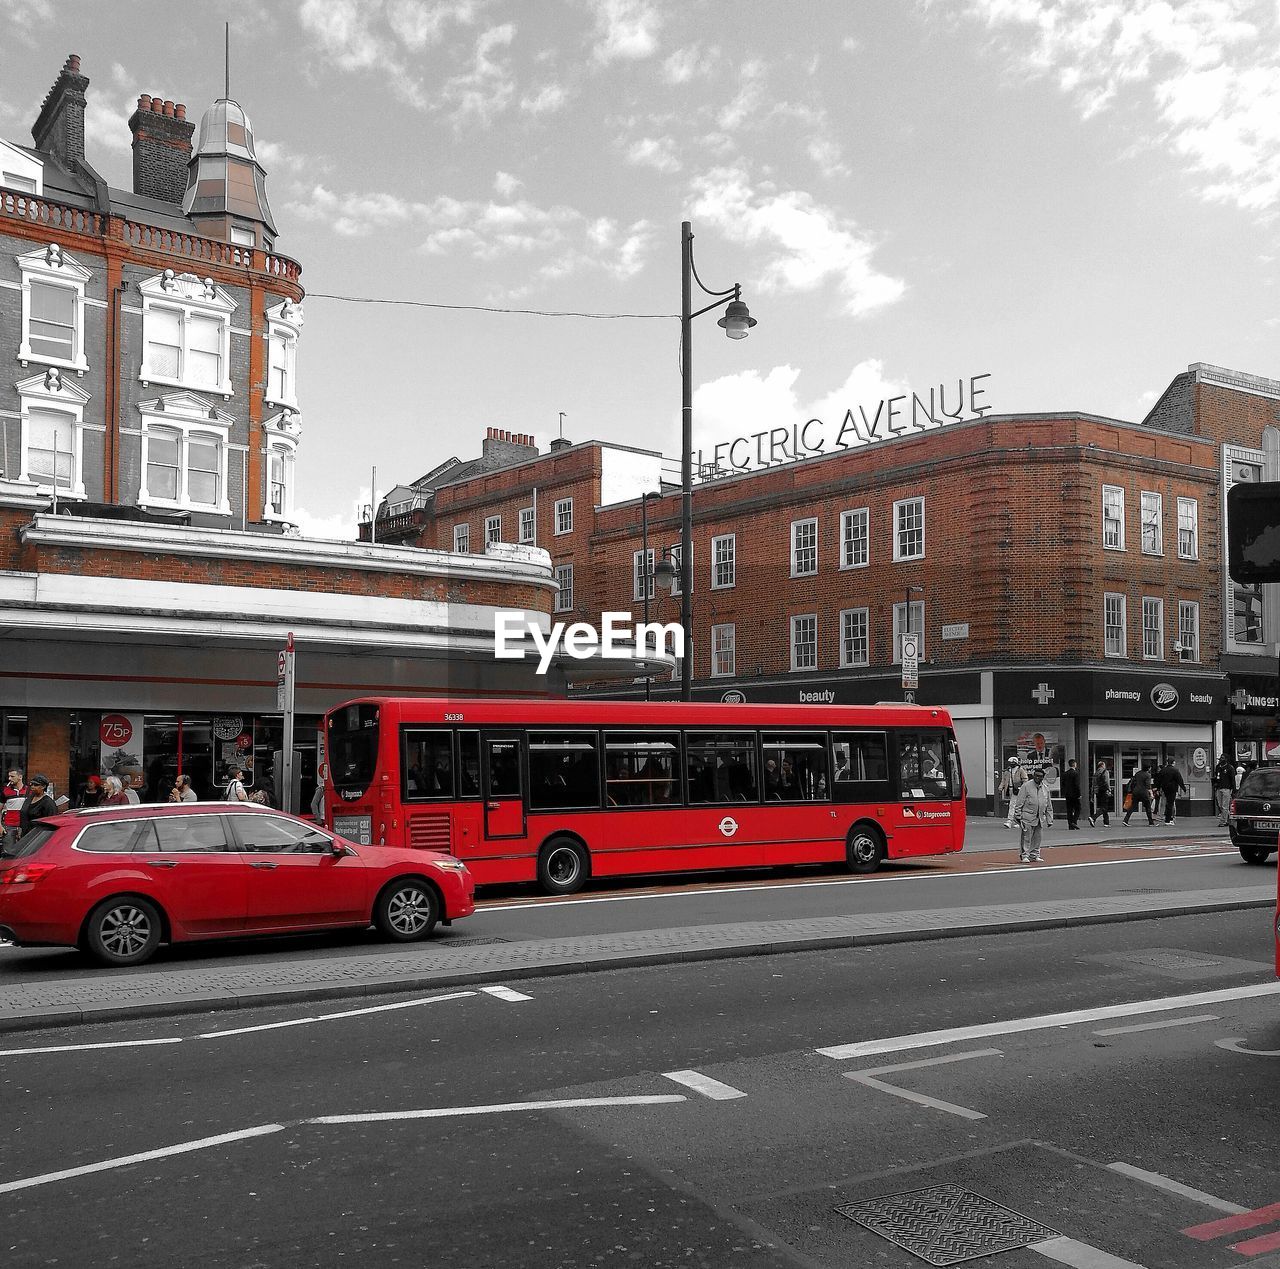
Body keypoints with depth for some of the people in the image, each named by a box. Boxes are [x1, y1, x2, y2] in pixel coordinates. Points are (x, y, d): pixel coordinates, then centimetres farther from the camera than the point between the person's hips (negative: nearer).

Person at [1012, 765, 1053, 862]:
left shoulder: (1045, 789, 11)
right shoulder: (1026, 786, -5)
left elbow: (1049, 806, 18)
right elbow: (1019, 802, -6)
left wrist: (1049, 819, 14)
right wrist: (1018, 816, -10)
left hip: (1040, 819, 5)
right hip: (1028, 817, -5)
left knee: (1037, 838, 9)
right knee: (1026, 837, -5)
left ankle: (1034, 855, 19)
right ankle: (1024, 855, 2)